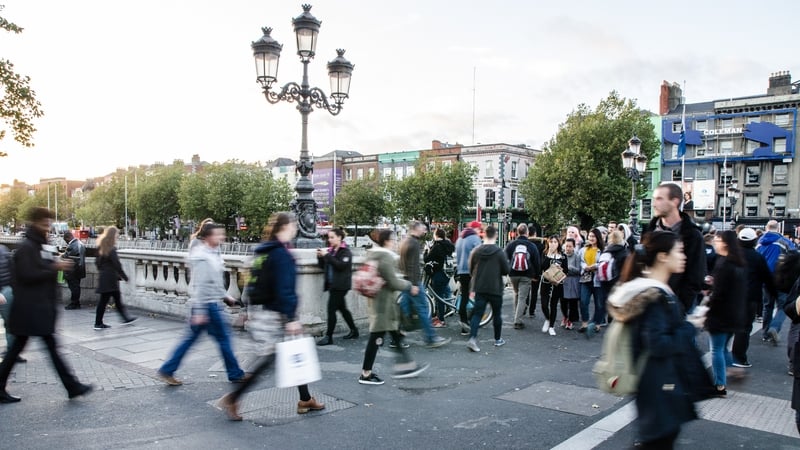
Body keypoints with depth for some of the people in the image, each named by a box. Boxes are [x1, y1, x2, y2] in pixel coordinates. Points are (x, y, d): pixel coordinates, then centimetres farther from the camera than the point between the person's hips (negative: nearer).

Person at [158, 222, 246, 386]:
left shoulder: (213, 253, 11)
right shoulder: (202, 257, -19)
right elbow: (199, 285, -22)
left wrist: (225, 296, 24)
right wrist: (199, 311, -23)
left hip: (212, 303, 9)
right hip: (207, 305, -9)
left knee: (190, 339, 14)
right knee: (223, 337, 2)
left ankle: (167, 370, 21)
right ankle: (235, 374, 15)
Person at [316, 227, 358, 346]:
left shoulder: (345, 251, -9)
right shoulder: (331, 250, 12)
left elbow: (341, 265, -23)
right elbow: (323, 266, 16)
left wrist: (327, 255, -23)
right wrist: (320, 257, -2)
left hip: (340, 286, -8)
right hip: (332, 284, 8)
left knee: (331, 309, -10)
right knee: (342, 308, 15)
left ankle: (329, 337, -4)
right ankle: (354, 331, 28)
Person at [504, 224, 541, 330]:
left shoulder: (511, 244, -2)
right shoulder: (532, 246, -3)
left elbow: (505, 259, 1)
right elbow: (537, 262, 0)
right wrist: (536, 275, 11)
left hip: (513, 274, 2)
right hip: (526, 275, -2)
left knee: (517, 294, 22)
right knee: (522, 297, 0)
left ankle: (517, 316, 29)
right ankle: (517, 321, -6)